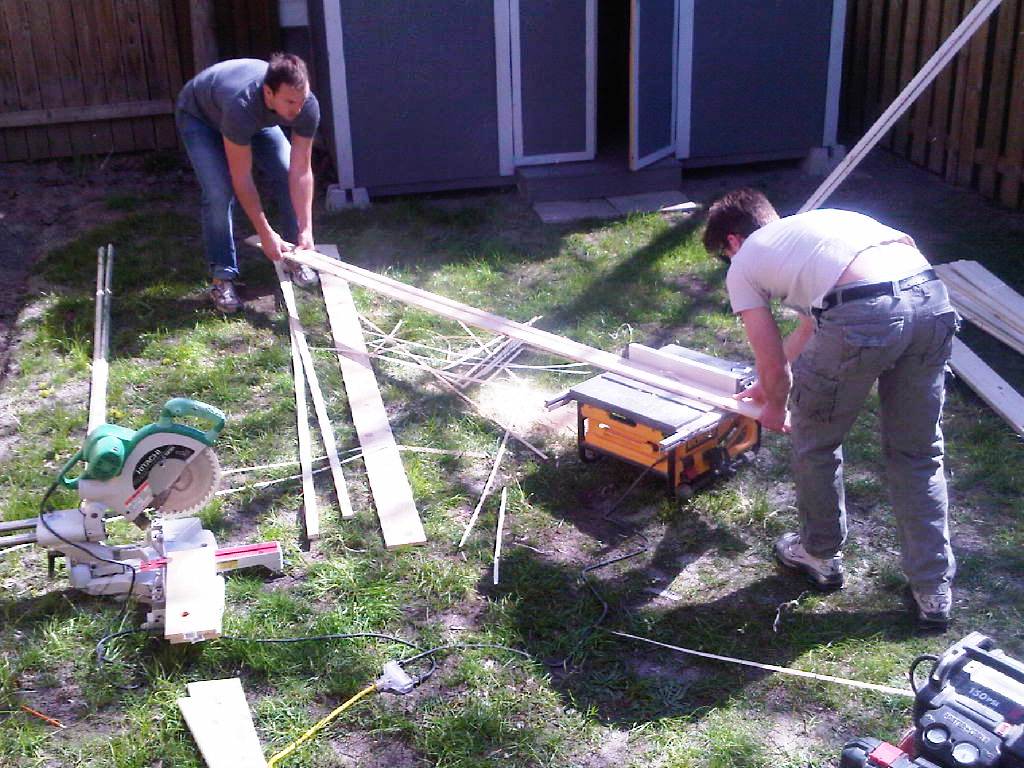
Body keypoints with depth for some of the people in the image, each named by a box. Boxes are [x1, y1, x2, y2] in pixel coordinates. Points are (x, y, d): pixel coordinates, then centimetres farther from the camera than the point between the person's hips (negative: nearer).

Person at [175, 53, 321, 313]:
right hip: (199, 116, -4)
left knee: (286, 176, -10)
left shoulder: (307, 106, -33)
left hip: (256, 117, 5)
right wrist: (265, 233, -33)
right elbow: (241, 179, -37)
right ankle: (222, 277, -7)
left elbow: (301, 171, -26)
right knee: (219, 193, -20)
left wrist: (306, 229, -30)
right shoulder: (242, 106, -46)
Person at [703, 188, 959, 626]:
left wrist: (777, 406, 39)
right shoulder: (812, 225, 38)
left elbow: (774, 363, 17)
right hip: (932, 298, 7)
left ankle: (821, 556, 40)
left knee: (815, 443, 21)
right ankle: (934, 589, 29)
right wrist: (768, 385, 61)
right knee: (918, 454, 22)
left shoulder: (743, 266, 19)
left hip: (864, 315, -6)